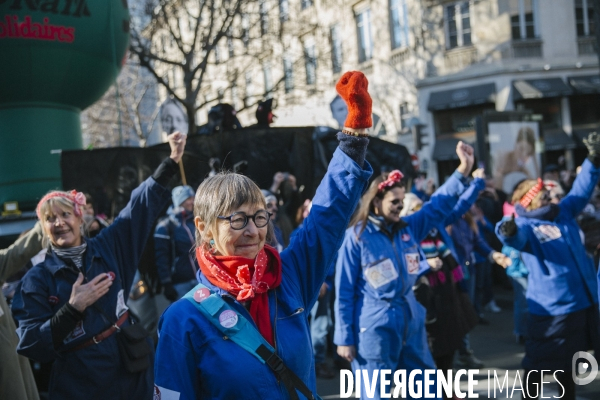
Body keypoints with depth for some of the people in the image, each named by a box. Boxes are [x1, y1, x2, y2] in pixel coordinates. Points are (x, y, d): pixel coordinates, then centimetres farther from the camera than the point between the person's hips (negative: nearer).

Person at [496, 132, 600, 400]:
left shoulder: (564, 212, 8)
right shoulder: (525, 227, -13)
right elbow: (516, 237, -35)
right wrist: (507, 230, -59)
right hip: (550, 308, -7)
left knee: (569, 362, 22)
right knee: (539, 364, 3)